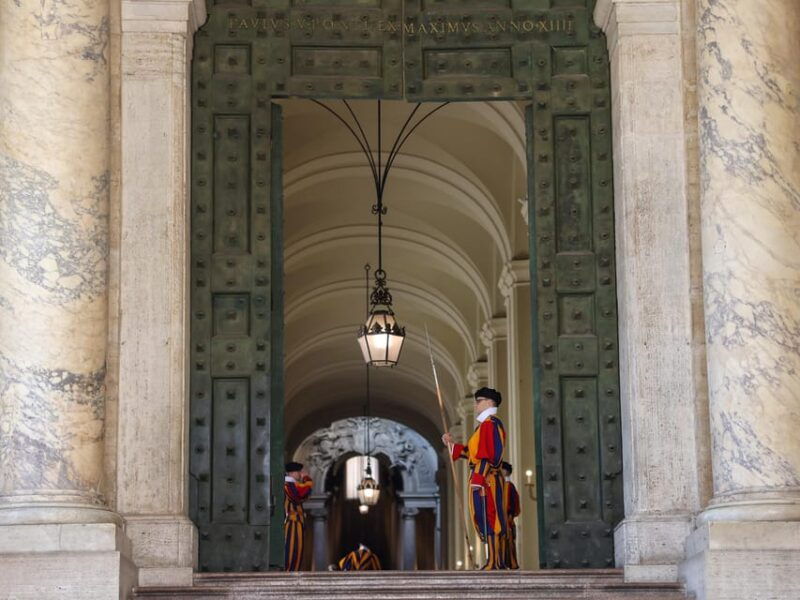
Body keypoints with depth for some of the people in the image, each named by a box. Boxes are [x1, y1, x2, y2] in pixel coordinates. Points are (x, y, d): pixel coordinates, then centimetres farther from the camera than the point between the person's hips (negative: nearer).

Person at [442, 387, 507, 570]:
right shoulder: (485, 425, 21)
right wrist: (452, 444, 23)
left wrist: (478, 479, -23)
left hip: (486, 479, -10)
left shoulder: (491, 424, -11)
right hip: (483, 479, 10)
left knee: (488, 519, -10)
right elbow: (475, 452, 23)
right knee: (489, 520, 10)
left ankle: (495, 563, -10)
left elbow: (489, 455, -19)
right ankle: (496, 562, 12)